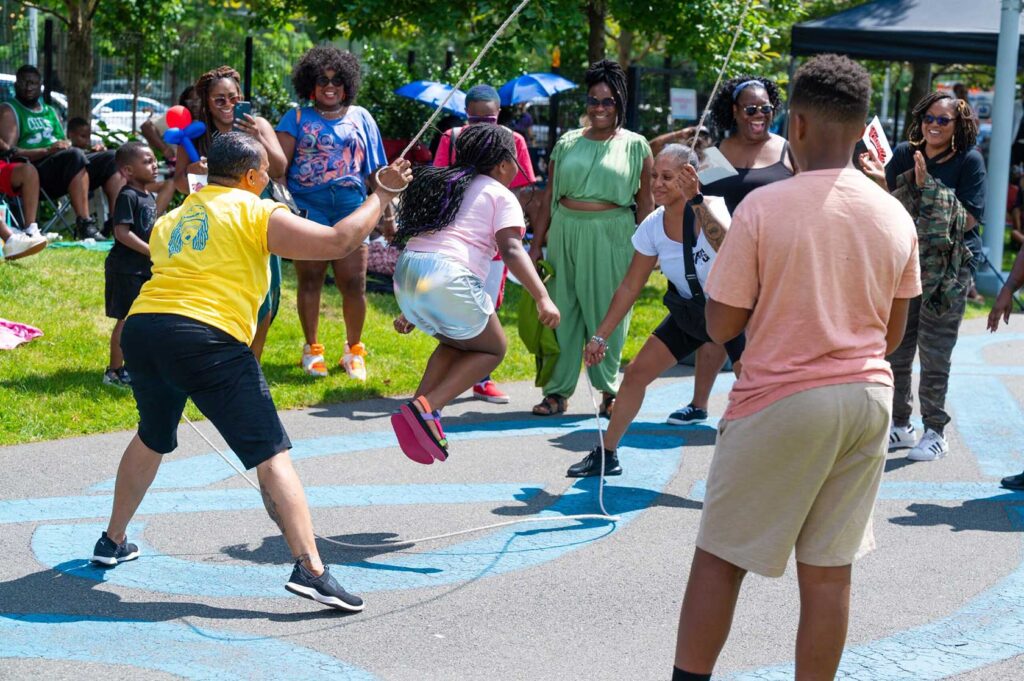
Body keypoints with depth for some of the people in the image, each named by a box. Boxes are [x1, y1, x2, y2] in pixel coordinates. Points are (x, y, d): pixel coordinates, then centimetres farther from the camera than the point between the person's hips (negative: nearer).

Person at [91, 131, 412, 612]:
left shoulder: (170, 221, 24)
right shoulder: (256, 214, 5)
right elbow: (338, 241, -3)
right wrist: (382, 195, 10)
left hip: (141, 326, 7)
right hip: (206, 339, -7)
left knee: (152, 438, 31)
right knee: (271, 455, -5)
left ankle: (113, 542, 40)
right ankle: (309, 568, -15)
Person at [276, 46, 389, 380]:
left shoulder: (360, 118, 13)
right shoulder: (297, 118, 8)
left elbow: (374, 170, 15)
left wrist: (387, 212, 14)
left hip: (351, 210, 1)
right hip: (309, 210, -1)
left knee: (353, 283, -2)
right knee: (309, 279, 3)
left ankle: (353, 350, 15)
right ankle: (312, 349, 17)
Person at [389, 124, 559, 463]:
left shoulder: (443, 185, 28)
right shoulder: (499, 195, 7)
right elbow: (511, 250, -10)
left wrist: (409, 309, 31)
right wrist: (543, 298, -18)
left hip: (405, 274, 7)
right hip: (448, 280, -7)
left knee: (457, 343, 29)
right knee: (493, 348, 15)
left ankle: (418, 412, 11)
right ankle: (426, 408, -4)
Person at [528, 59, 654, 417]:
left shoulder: (635, 146, 5)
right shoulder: (567, 143, 10)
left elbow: (645, 203, 4)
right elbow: (549, 196, 11)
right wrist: (536, 245, 7)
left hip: (612, 238, -2)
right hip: (566, 233, 2)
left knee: (607, 314, 3)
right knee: (562, 312, 3)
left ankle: (609, 390, 15)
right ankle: (558, 391, 10)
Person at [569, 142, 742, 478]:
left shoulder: (713, 208, -26)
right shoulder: (653, 227, -12)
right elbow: (630, 288, -2)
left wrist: (696, 201, -57)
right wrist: (599, 337, -2)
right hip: (689, 314, 5)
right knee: (636, 372, 3)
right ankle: (606, 455, 18)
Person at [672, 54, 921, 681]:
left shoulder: (763, 207, -13)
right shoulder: (896, 217, 1)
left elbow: (722, 326, -9)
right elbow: (892, 334, 10)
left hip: (781, 402, -4)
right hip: (868, 398, 4)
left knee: (720, 559, 7)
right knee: (830, 571, 10)